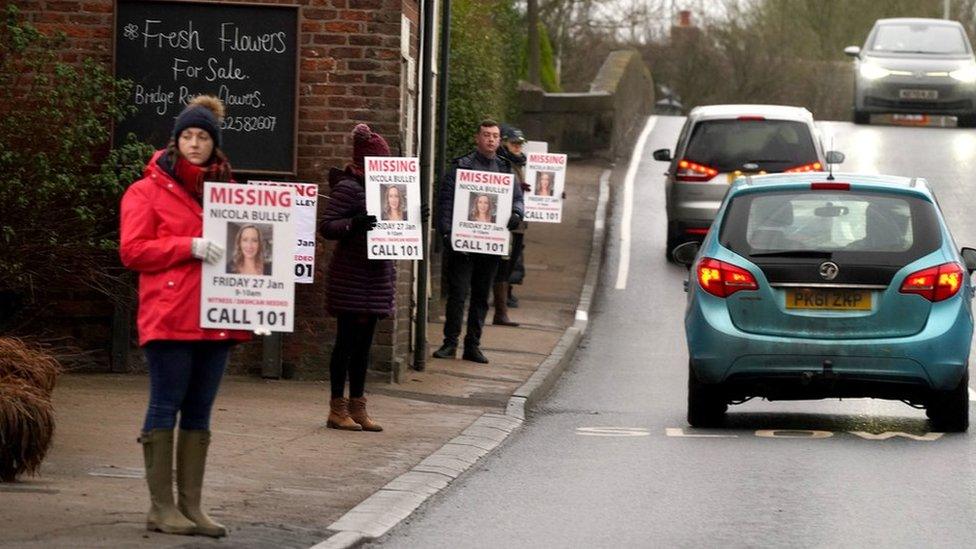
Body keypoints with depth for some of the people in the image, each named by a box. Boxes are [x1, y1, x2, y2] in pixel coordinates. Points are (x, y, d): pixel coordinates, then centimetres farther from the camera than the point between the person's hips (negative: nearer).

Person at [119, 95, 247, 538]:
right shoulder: (148, 191, 2)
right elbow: (132, 250, -7)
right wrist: (189, 248, -16)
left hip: (214, 316, 6)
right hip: (168, 315, -6)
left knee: (199, 413, 7)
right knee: (165, 407, -5)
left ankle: (191, 505, 11)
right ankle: (160, 506, -3)